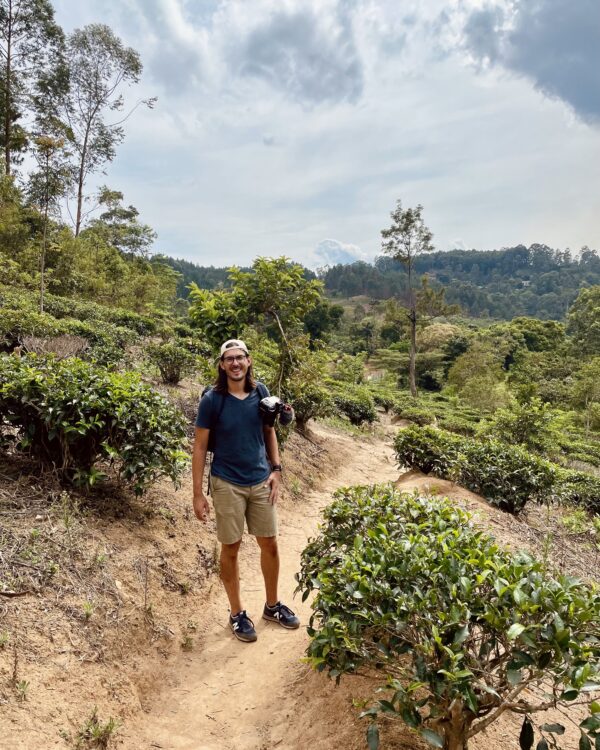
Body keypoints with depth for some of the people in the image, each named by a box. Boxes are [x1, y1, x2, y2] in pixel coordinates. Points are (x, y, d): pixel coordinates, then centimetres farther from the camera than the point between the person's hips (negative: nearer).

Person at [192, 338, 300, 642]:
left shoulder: (261, 392, -2)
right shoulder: (212, 400, -12)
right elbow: (200, 447, -8)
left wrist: (276, 469, 1)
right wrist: (198, 493, -10)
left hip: (261, 482, 4)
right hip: (228, 485, -3)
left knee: (270, 545, 12)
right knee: (231, 549, 9)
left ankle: (272, 605, 34)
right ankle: (236, 613, 27)